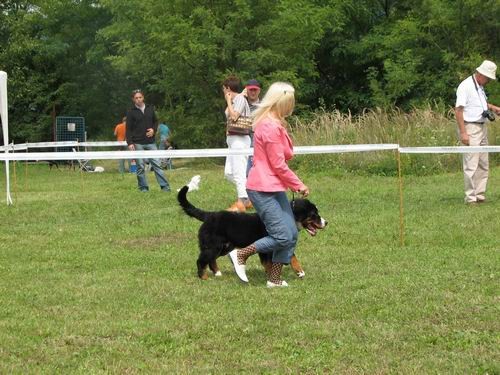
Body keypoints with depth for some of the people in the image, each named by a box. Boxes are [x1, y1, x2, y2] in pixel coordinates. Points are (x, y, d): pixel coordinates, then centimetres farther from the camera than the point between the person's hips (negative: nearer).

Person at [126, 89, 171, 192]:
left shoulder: (150, 109, 9)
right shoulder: (131, 112, 0)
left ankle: (164, 186, -3)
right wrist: (130, 143, -11)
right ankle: (143, 187, 8)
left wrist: (153, 130, -2)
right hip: (137, 143, -2)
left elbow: (155, 121, 19)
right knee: (140, 167, 0)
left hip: (150, 142, 2)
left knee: (156, 164, -2)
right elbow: (128, 129, -2)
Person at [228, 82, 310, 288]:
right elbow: (278, 165, -17)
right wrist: (299, 185, -7)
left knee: (292, 234, 6)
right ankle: (240, 254, 2)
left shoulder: (274, 124, 15)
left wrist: (293, 184, 14)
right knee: (283, 237, -11)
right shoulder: (270, 127, -19)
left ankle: (274, 279, 11)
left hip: (274, 188, 10)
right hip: (264, 189, -10)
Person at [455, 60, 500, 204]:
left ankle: (480, 195, 16)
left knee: (483, 165, 10)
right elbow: (458, 110, -18)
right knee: (471, 165, -8)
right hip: (470, 128, -10)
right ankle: (470, 197, -4)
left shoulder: (480, 86, 14)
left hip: (482, 128, 10)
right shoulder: (466, 86, -15)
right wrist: (463, 132, -22)